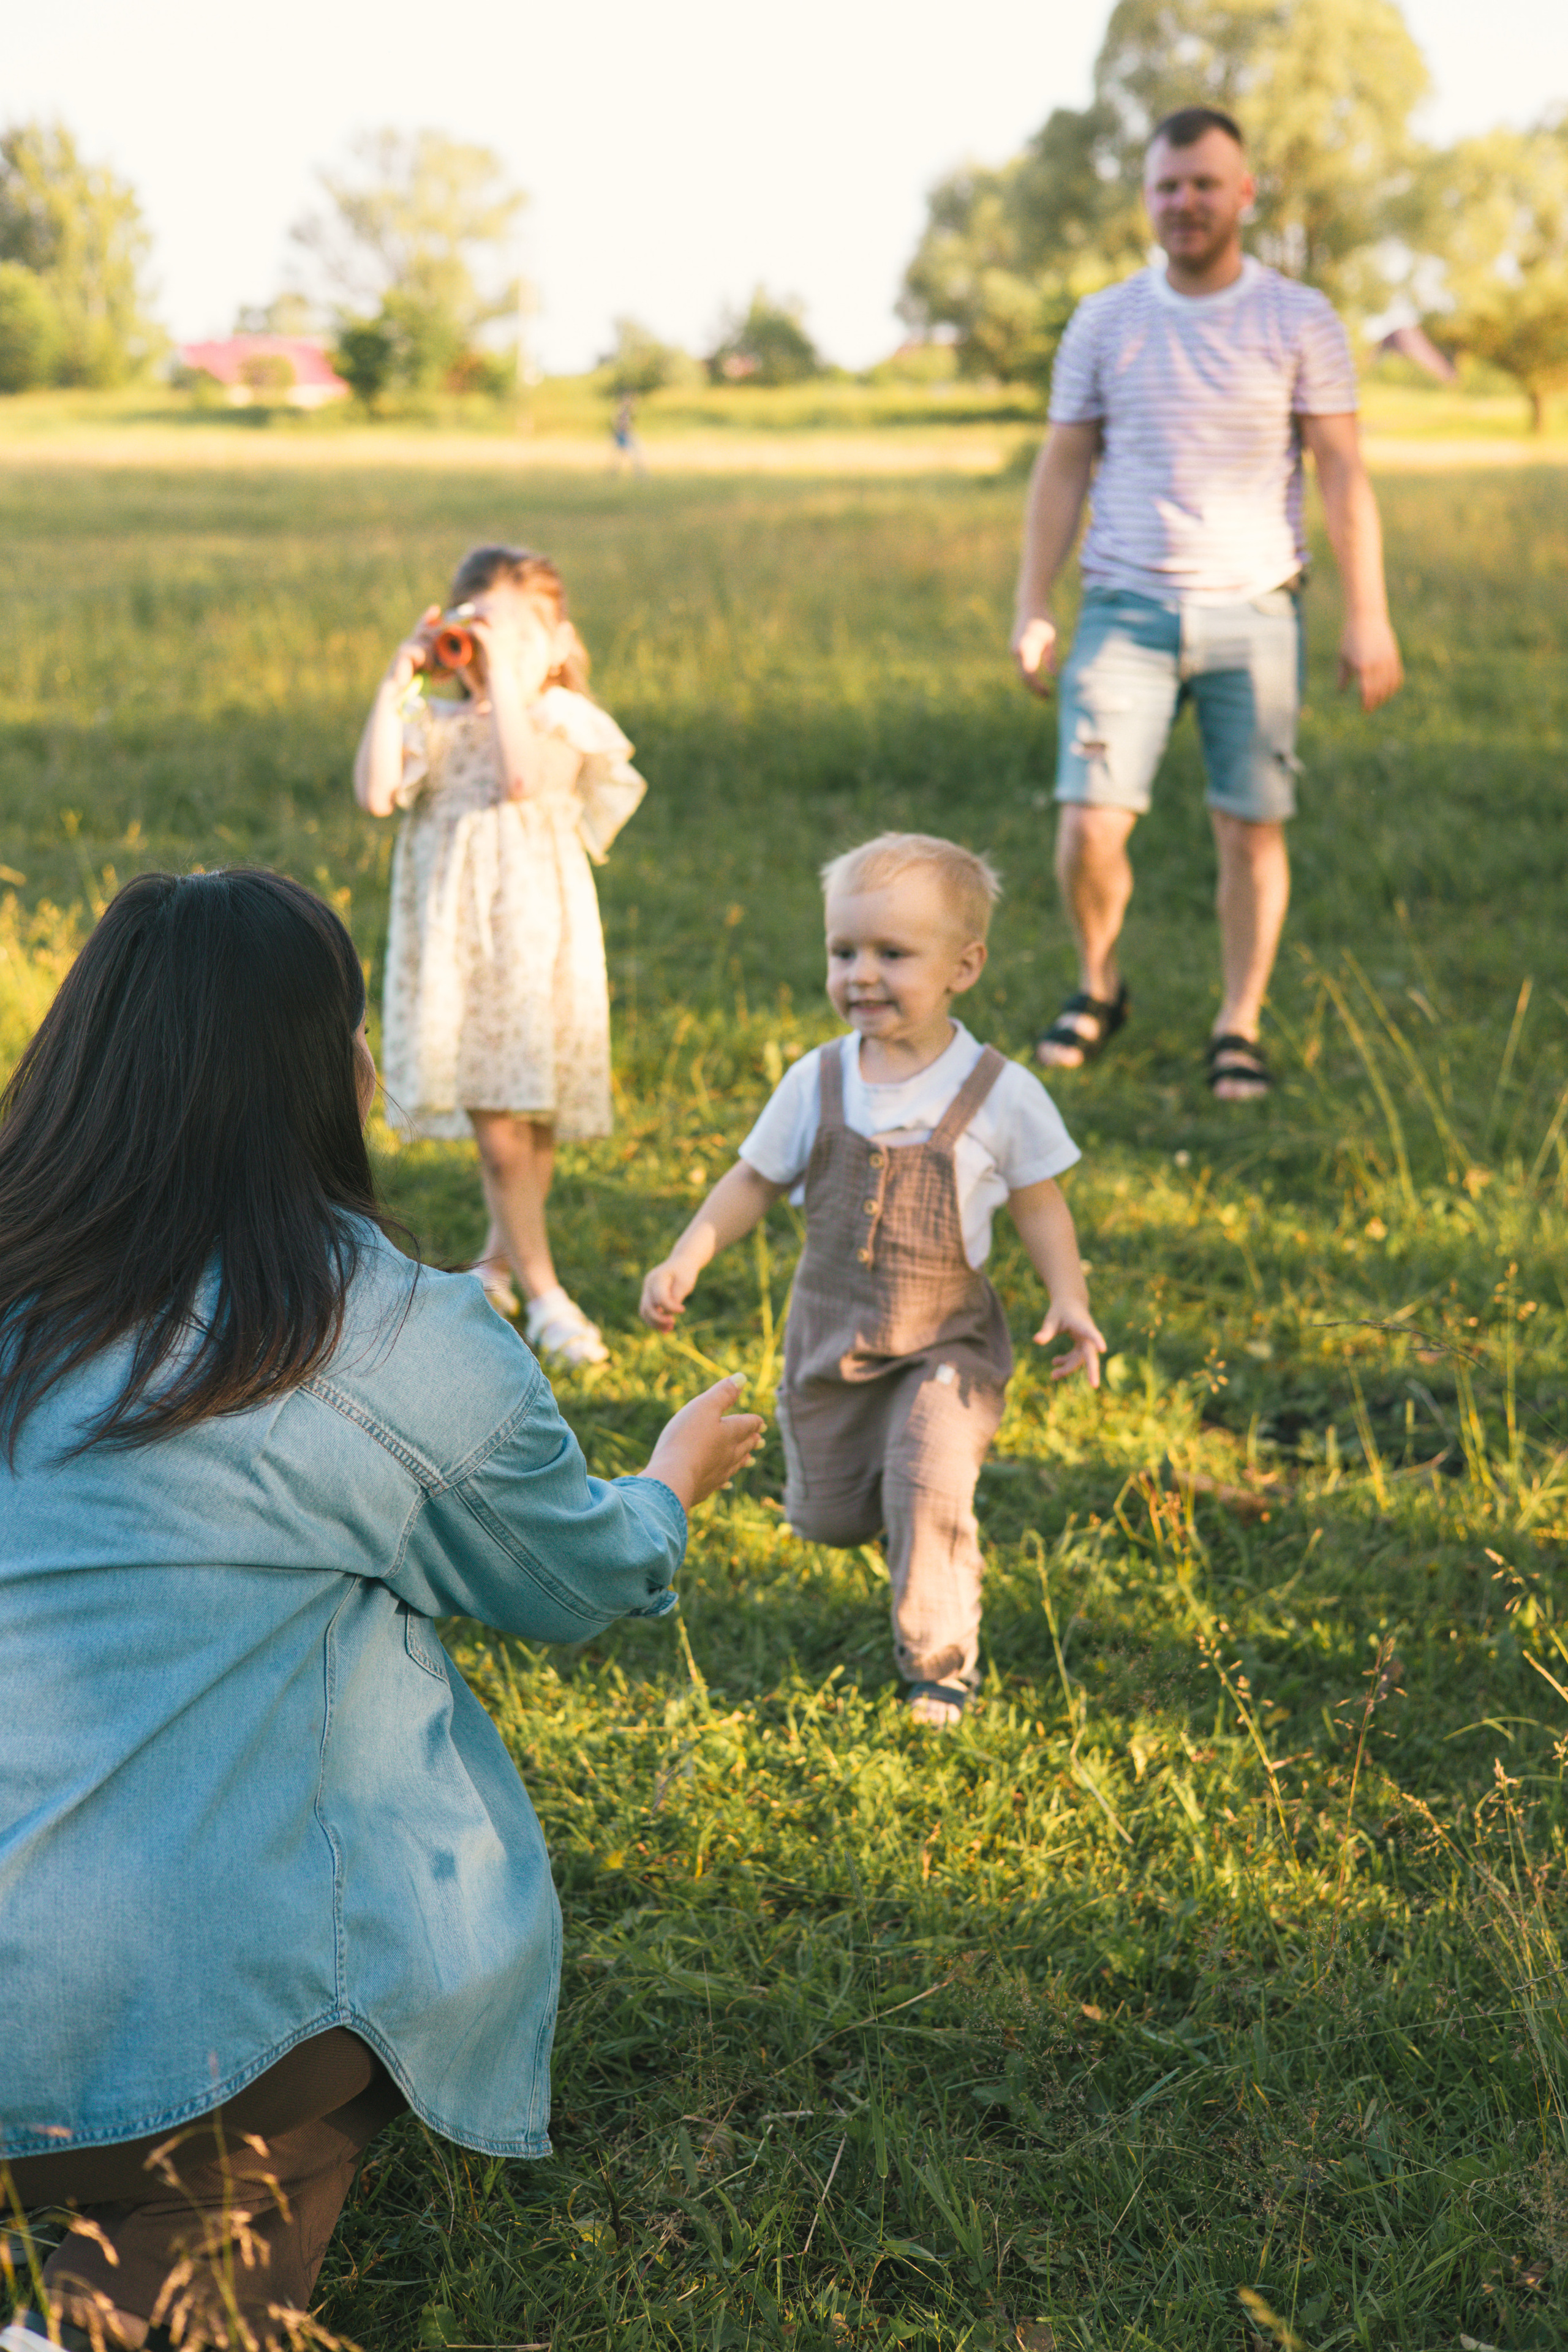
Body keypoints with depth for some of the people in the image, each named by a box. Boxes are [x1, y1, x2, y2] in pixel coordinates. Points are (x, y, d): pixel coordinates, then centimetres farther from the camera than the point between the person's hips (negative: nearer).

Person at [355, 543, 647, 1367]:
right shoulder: (435, 725, 7)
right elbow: (375, 794, -10)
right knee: (494, 1122, -6)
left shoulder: (562, 719, 1)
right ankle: (542, 1292, -1)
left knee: (534, 1120, 8)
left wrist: (505, 676, -20)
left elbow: (524, 779, -20)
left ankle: (498, 1256, 31)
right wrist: (396, 685, -8)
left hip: (538, 941, -1)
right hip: (453, 950, 1)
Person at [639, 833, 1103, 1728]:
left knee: (928, 1496, -20)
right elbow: (755, 1181, 5)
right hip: (830, 1340, 3)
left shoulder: (1000, 1094, -12)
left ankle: (942, 1665, 2)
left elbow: (1040, 1205, -1)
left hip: (944, 1344, -3)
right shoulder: (817, 1083, -5)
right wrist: (686, 1259, -6)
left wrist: (1070, 1299, -15)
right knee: (830, 1520, 13)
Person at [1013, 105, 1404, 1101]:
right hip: (1128, 608, 1)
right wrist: (1032, 608, 6)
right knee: (1090, 828, -7)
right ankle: (1100, 988, 19)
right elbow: (1063, 468, 11)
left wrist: (1369, 617, -5)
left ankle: (1240, 1029, 13)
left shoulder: (1301, 322, 2)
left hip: (1253, 611, -1)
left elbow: (1344, 474, 1)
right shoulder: (1103, 323, 7)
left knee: (1252, 829, 0)